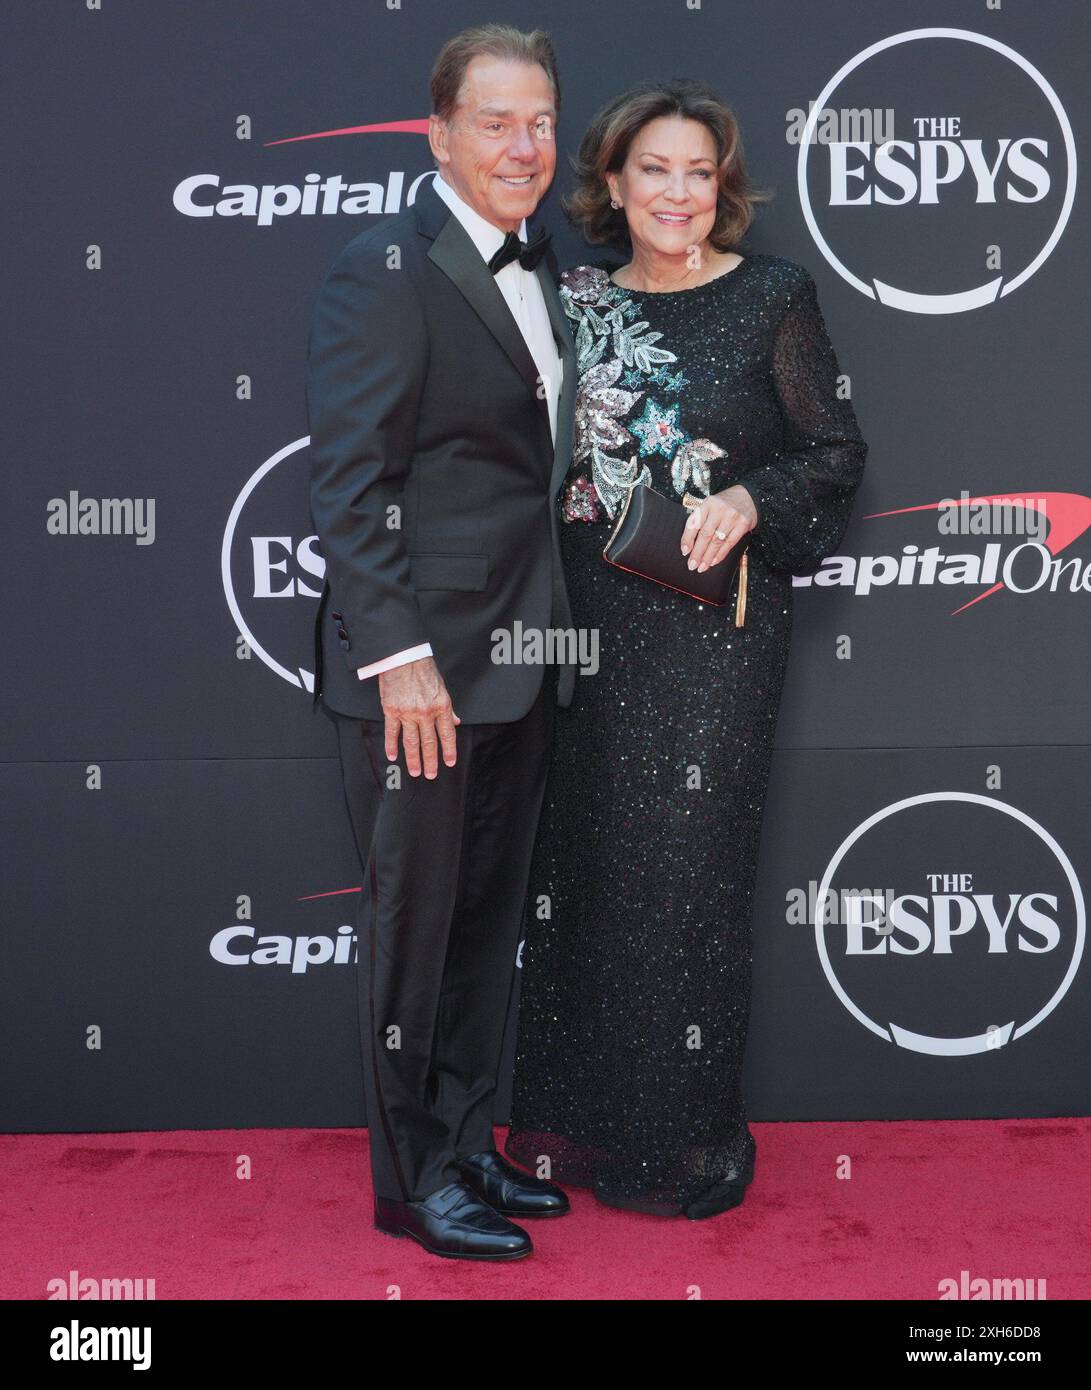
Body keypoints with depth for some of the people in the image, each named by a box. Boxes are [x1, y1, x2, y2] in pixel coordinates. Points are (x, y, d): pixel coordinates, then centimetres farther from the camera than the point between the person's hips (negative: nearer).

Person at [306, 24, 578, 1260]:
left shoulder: (540, 273, 12)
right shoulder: (383, 273, -12)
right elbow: (349, 485, -17)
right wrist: (399, 658, -21)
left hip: (521, 667, 8)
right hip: (421, 666, -8)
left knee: (489, 920, 17)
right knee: (413, 923, 5)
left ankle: (469, 1147, 32)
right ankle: (412, 1181, 20)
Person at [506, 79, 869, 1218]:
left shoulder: (772, 297, -2)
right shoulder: (580, 299, 9)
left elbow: (837, 448, 1)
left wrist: (748, 501, -16)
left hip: (715, 625, -4)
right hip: (591, 622, 4)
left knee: (683, 869, 1)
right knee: (580, 859, 8)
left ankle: (680, 1136, 16)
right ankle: (574, 1119, 24)